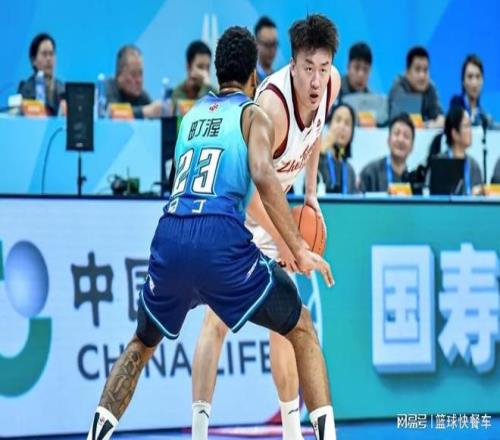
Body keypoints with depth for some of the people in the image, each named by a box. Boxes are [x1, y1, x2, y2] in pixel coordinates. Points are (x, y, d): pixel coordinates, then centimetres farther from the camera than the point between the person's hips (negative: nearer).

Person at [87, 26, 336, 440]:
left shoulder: (192, 115, 26)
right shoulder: (254, 115, 11)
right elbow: (263, 176, -9)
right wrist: (300, 249, -11)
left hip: (170, 235, 5)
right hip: (221, 237, -4)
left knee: (142, 343, 28)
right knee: (302, 330, 10)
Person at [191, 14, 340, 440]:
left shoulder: (331, 85, -12)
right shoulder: (273, 106, -35)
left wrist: (311, 192, 11)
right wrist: (283, 243, -24)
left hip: (270, 206, 8)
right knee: (218, 321, -15)